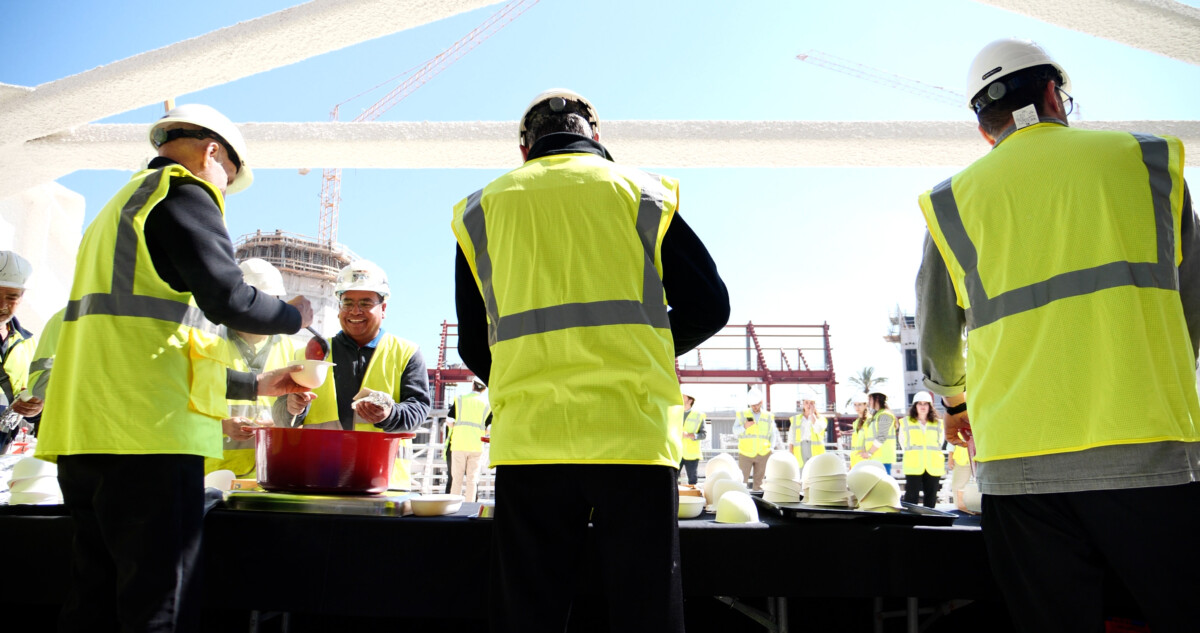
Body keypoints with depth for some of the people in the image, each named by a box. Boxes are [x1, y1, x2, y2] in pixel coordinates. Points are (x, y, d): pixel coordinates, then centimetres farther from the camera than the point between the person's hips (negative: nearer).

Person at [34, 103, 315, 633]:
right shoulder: (184, 192, -1)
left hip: (86, 436, 10)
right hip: (147, 435, -9)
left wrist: (255, 386, 32)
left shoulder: (117, 208, 29)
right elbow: (228, 301, -16)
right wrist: (294, 314, 5)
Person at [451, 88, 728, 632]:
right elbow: (709, 306, 9)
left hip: (527, 438, 1)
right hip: (633, 433, -1)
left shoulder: (481, 208, 13)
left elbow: (474, 344, 13)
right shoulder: (640, 191, 10)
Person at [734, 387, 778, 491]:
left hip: (763, 454, 2)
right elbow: (735, 431, -1)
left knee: (758, 482, 5)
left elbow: (773, 434, 16)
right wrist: (744, 427, -20)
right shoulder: (742, 414, 5)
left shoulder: (768, 416, 10)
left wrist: (771, 447, 2)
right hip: (745, 454, -2)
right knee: (742, 480, -7)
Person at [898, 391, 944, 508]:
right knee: (911, 497, -6)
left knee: (931, 498, 5)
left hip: (934, 467, 2)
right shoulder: (906, 423, 7)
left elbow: (940, 442, 19)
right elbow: (903, 442, 16)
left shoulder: (938, 424, 9)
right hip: (913, 467, -2)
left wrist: (931, 454, 13)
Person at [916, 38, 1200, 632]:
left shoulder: (952, 201, 7)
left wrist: (955, 401, 36)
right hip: (1152, 452, 0)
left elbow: (937, 342, 16)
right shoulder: (1149, 159, 9)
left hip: (1019, 466, 1)